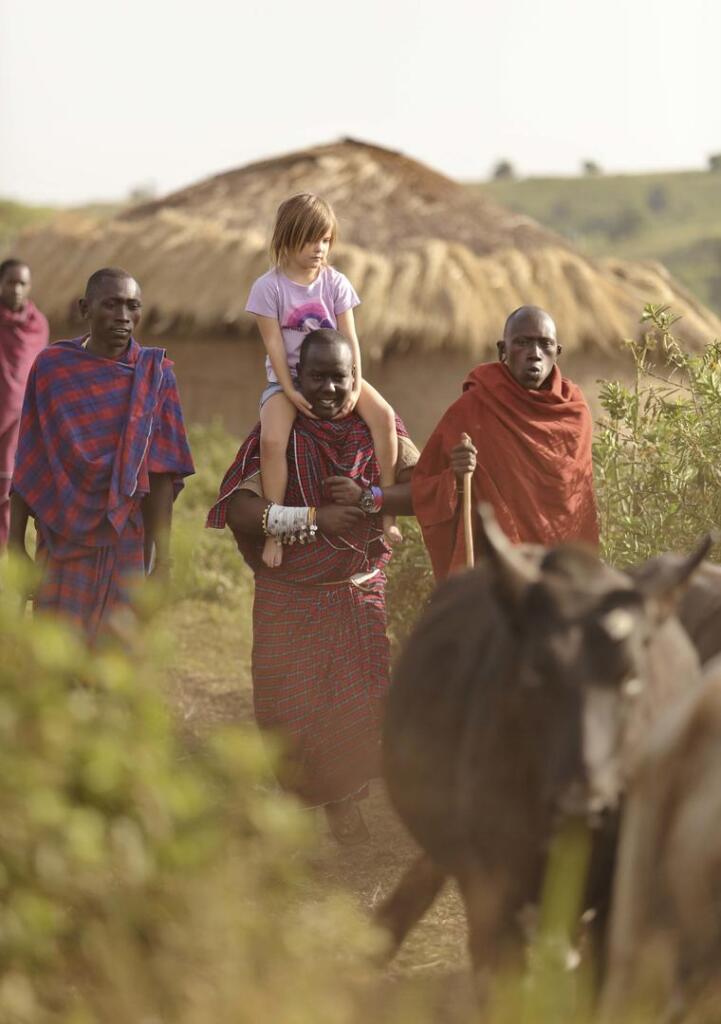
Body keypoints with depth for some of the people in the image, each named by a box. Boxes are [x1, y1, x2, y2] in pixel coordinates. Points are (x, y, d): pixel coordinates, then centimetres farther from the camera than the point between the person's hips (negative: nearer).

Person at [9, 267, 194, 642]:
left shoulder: (154, 374, 0)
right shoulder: (51, 366, 0)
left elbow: (162, 474, -3)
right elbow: (27, 465, 3)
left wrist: (161, 557, -8)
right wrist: (16, 542, -1)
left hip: (127, 544, 0)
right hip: (61, 544, 0)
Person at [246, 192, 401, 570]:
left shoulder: (336, 283, 3)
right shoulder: (269, 287, -6)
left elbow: (349, 339, -1)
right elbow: (274, 344, -10)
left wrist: (355, 385, -14)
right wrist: (291, 391, -19)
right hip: (287, 379, -3)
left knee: (384, 415, -23)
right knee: (272, 439, -31)